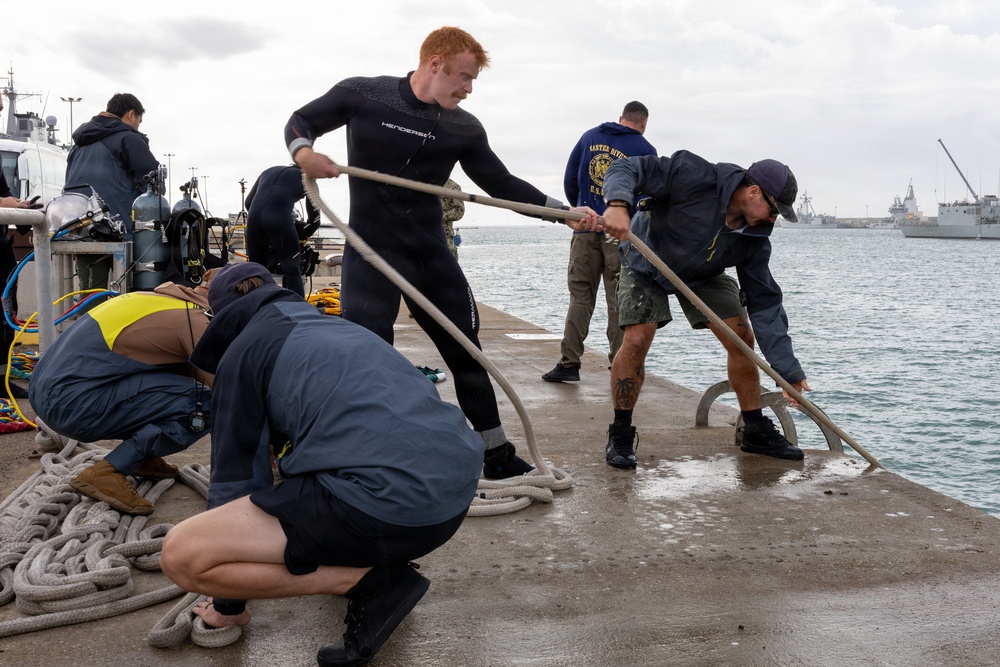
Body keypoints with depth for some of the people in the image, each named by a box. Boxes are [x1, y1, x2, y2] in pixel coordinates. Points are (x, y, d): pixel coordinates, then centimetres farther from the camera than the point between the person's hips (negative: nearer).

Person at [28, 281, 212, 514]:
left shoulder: (170, 301, 18)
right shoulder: (191, 319, -9)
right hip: (72, 402, -10)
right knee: (202, 405, -13)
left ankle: (140, 455, 18)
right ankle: (106, 473, -8)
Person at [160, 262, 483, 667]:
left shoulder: (243, 349, 10)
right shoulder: (337, 326, 30)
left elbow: (236, 470, 14)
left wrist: (229, 605, 26)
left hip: (387, 505, -8)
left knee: (181, 553, -1)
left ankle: (370, 582, 0)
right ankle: (377, 562, 17)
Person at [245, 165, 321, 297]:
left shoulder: (268, 171, 34)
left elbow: (248, 202, 31)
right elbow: (314, 219, 20)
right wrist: (301, 236, 35)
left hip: (254, 214, 4)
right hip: (279, 215, -4)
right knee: (292, 270, 3)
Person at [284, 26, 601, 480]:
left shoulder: (464, 129, 2)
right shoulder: (362, 95, -5)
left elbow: (502, 185, 8)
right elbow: (300, 122, 6)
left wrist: (565, 212, 0)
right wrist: (303, 152, -18)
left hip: (431, 253, 4)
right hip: (372, 249, -4)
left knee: (466, 353, 9)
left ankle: (498, 457, 24)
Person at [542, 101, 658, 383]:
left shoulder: (590, 136, 11)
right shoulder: (645, 149, -1)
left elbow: (569, 178, 12)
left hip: (586, 229, 3)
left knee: (580, 295, 7)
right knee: (619, 300, 3)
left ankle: (569, 363, 5)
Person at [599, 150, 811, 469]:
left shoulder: (754, 237, -17)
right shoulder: (694, 176, -33)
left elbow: (765, 303, -13)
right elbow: (628, 168, -32)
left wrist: (789, 371, -16)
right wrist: (618, 203, -55)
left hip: (703, 275, 5)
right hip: (647, 262, -5)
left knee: (741, 338, -3)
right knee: (637, 340, -21)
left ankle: (756, 431, 13)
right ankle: (620, 436, -3)